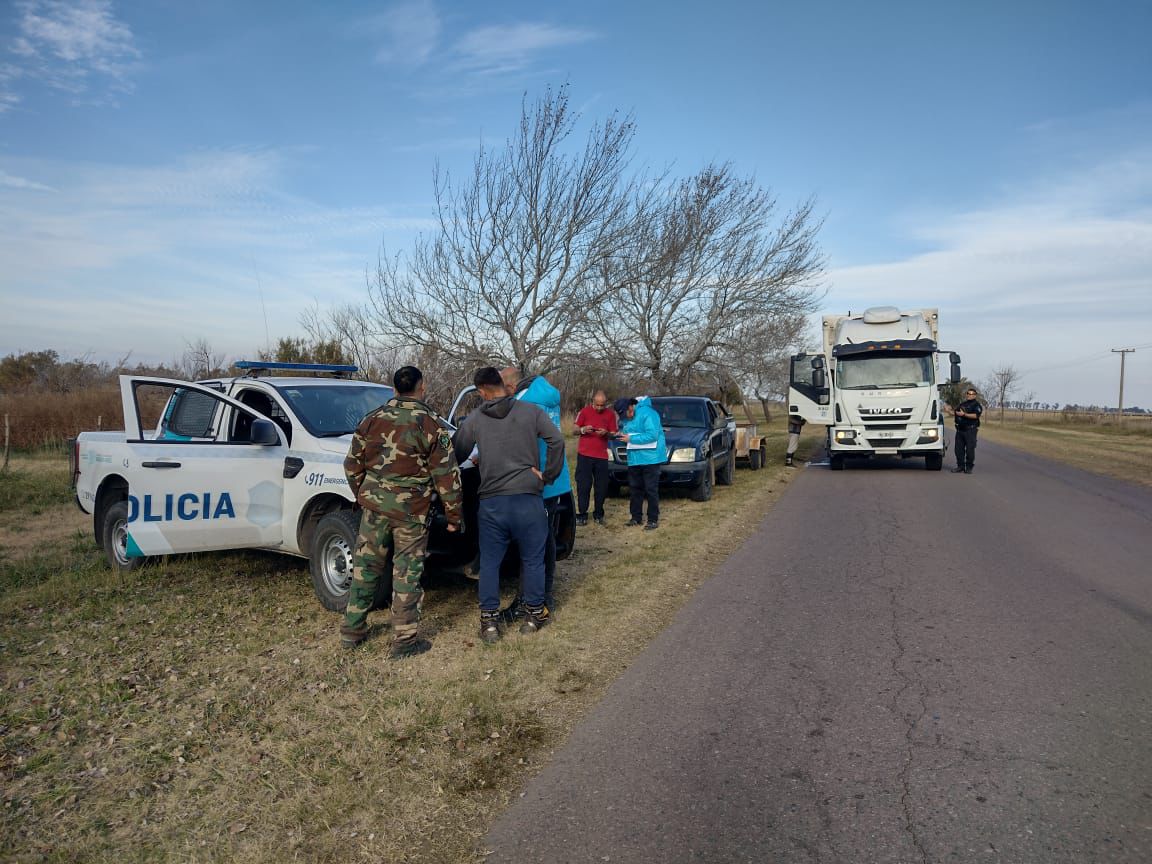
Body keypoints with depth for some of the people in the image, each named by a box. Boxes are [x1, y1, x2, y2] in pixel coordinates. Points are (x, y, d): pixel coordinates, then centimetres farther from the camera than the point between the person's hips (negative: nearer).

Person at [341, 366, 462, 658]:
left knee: (365, 566, 16)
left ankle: (352, 630, 27)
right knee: (407, 573, 5)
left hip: (373, 503, 4)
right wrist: (454, 515, 2)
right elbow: (446, 475, -7)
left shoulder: (372, 419, 5)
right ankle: (404, 640, 12)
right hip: (411, 509, -4)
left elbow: (352, 465, 11)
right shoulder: (429, 424, -7)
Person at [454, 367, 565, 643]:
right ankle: (534, 615, 23)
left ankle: (489, 621, 15)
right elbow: (557, 440, -10)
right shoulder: (530, 412, -1)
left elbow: (458, 454, 9)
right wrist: (548, 475, -1)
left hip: (491, 501, 1)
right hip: (527, 499, -1)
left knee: (489, 562, 12)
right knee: (532, 560, 13)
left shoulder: (474, 419, 3)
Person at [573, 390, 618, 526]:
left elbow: (613, 435, 7)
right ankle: (582, 515, 4)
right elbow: (575, 430, 5)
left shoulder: (610, 414, 6)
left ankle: (598, 515, 15)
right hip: (584, 455, -1)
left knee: (601, 487, 2)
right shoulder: (585, 411, 2)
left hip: (601, 456, 2)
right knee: (583, 486, -3)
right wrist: (582, 430, -17)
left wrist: (606, 433, -15)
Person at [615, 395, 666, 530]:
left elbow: (652, 435, -24)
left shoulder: (647, 413, -17)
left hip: (650, 458, -8)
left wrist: (631, 438, -20)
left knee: (651, 489, -3)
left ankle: (653, 520, 4)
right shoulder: (626, 417, 9)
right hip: (634, 458, 8)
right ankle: (636, 517, 24)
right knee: (634, 488, 13)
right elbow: (624, 428, 25)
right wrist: (622, 434, 0)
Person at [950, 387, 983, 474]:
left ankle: (968, 467, 3)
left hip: (970, 430, -7)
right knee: (958, 448, 7)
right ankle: (960, 466, 15)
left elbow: (976, 415, -17)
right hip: (960, 429, 7)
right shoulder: (962, 404, 19)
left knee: (970, 449, -4)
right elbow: (954, 413, 23)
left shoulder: (976, 404, -2)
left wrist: (964, 414, -20)